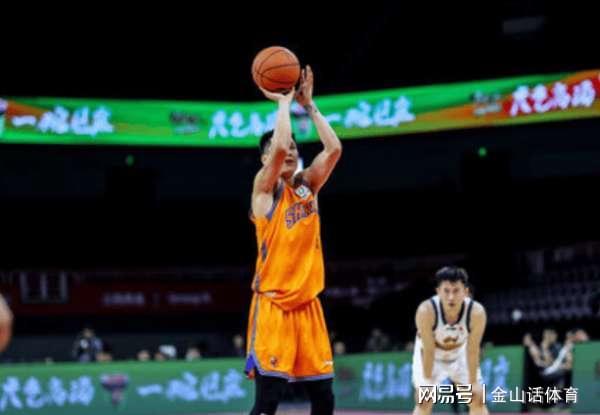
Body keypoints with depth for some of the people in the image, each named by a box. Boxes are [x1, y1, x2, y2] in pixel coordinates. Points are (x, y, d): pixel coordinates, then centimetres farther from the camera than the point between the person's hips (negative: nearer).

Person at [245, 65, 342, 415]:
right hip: (273, 305, -6)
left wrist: (308, 104, 1)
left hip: (307, 304, 6)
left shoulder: (308, 186, 12)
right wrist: (284, 102, -8)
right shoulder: (264, 188, -4)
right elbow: (278, 146, -21)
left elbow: (334, 149, 0)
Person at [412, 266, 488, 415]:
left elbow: (473, 351, -22)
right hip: (430, 357, -2)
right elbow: (429, 350, -28)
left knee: (478, 398, -3)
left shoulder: (477, 312, -34)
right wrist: (428, 380, -22)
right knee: (424, 402, -11)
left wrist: (473, 382, -16)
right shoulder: (426, 311, -38)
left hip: (461, 354, 2)